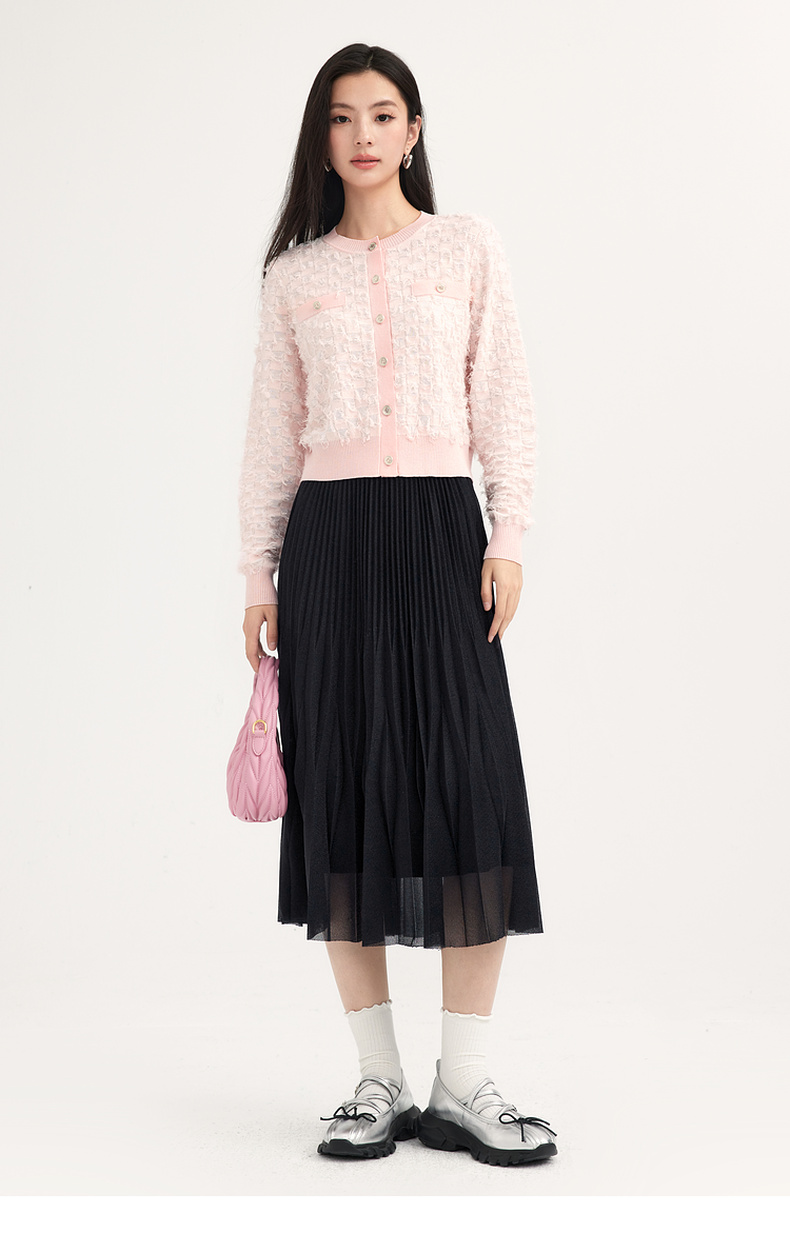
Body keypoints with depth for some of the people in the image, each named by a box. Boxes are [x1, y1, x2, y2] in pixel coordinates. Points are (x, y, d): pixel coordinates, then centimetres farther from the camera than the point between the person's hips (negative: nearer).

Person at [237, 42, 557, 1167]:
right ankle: (379, 1079, 8)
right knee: (345, 791, 0)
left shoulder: (469, 247, 10)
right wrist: (260, 570, 7)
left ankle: (465, 1084, 0)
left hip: (438, 526, -1)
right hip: (328, 536, 1)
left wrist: (508, 536, -5)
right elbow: (272, 433, 12)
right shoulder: (294, 274, 12)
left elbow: (503, 400, 5)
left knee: (469, 787, -8)